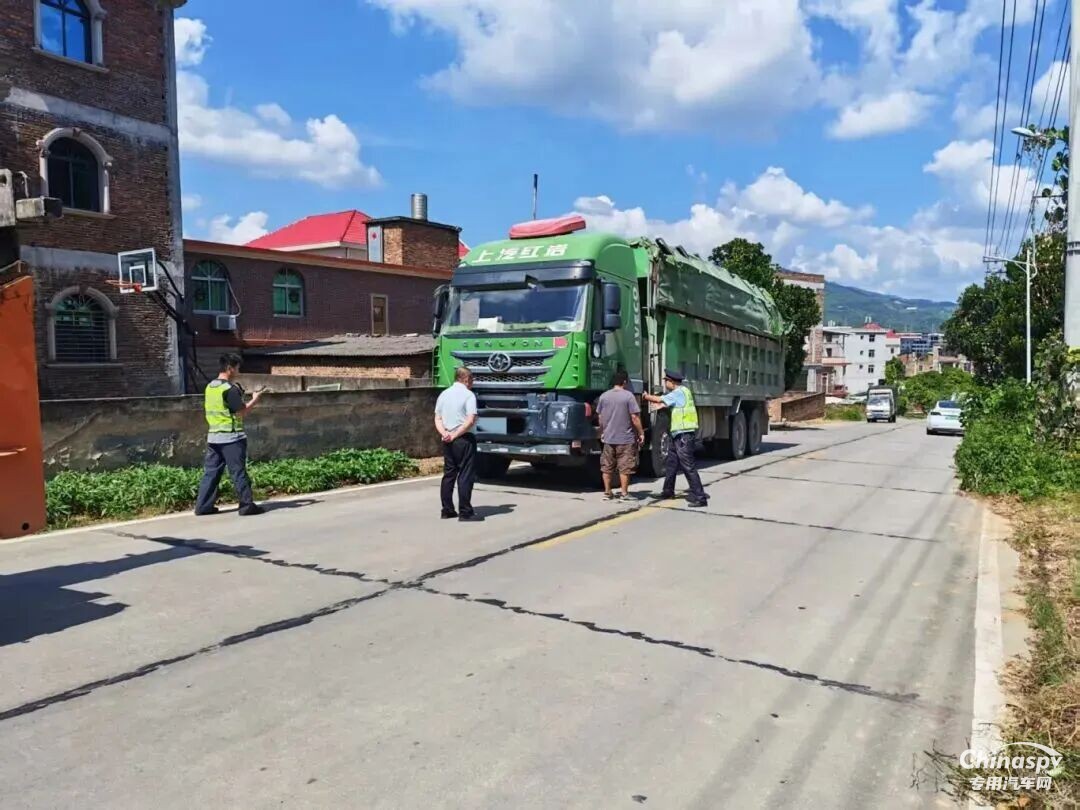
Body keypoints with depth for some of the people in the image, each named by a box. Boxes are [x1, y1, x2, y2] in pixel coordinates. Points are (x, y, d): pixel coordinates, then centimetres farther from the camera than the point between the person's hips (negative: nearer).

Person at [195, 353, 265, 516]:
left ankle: (203, 506, 14)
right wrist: (254, 400, 0)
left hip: (213, 436, 8)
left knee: (211, 471, 11)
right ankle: (247, 505, 3)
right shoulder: (230, 388, -15)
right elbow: (242, 412, -14)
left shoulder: (210, 387, 11)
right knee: (238, 472, -2)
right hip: (231, 437, -8)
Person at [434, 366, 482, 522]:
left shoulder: (443, 394, 13)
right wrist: (455, 435, -13)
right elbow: (470, 421, -18)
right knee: (465, 476, -3)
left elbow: (437, 419, 9)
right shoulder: (468, 395, -8)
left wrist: (444, 433, -5)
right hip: (465, 440, -7)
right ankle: (465, 513, -3)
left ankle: (447, 510, 16)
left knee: (448, 475, 12)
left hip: (448, 442, 7)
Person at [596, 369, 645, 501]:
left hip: (608, 438, 4)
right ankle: (624, 493, 7)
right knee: (624, 468, 4)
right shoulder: (628, 395, -11)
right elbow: (635, 417, -13)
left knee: (607, 467, 12)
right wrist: (641, 433, -4)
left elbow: (600, 417, 9)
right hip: (625, 438, -4)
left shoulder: (604, 396, 3)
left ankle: (607, 493, 18)